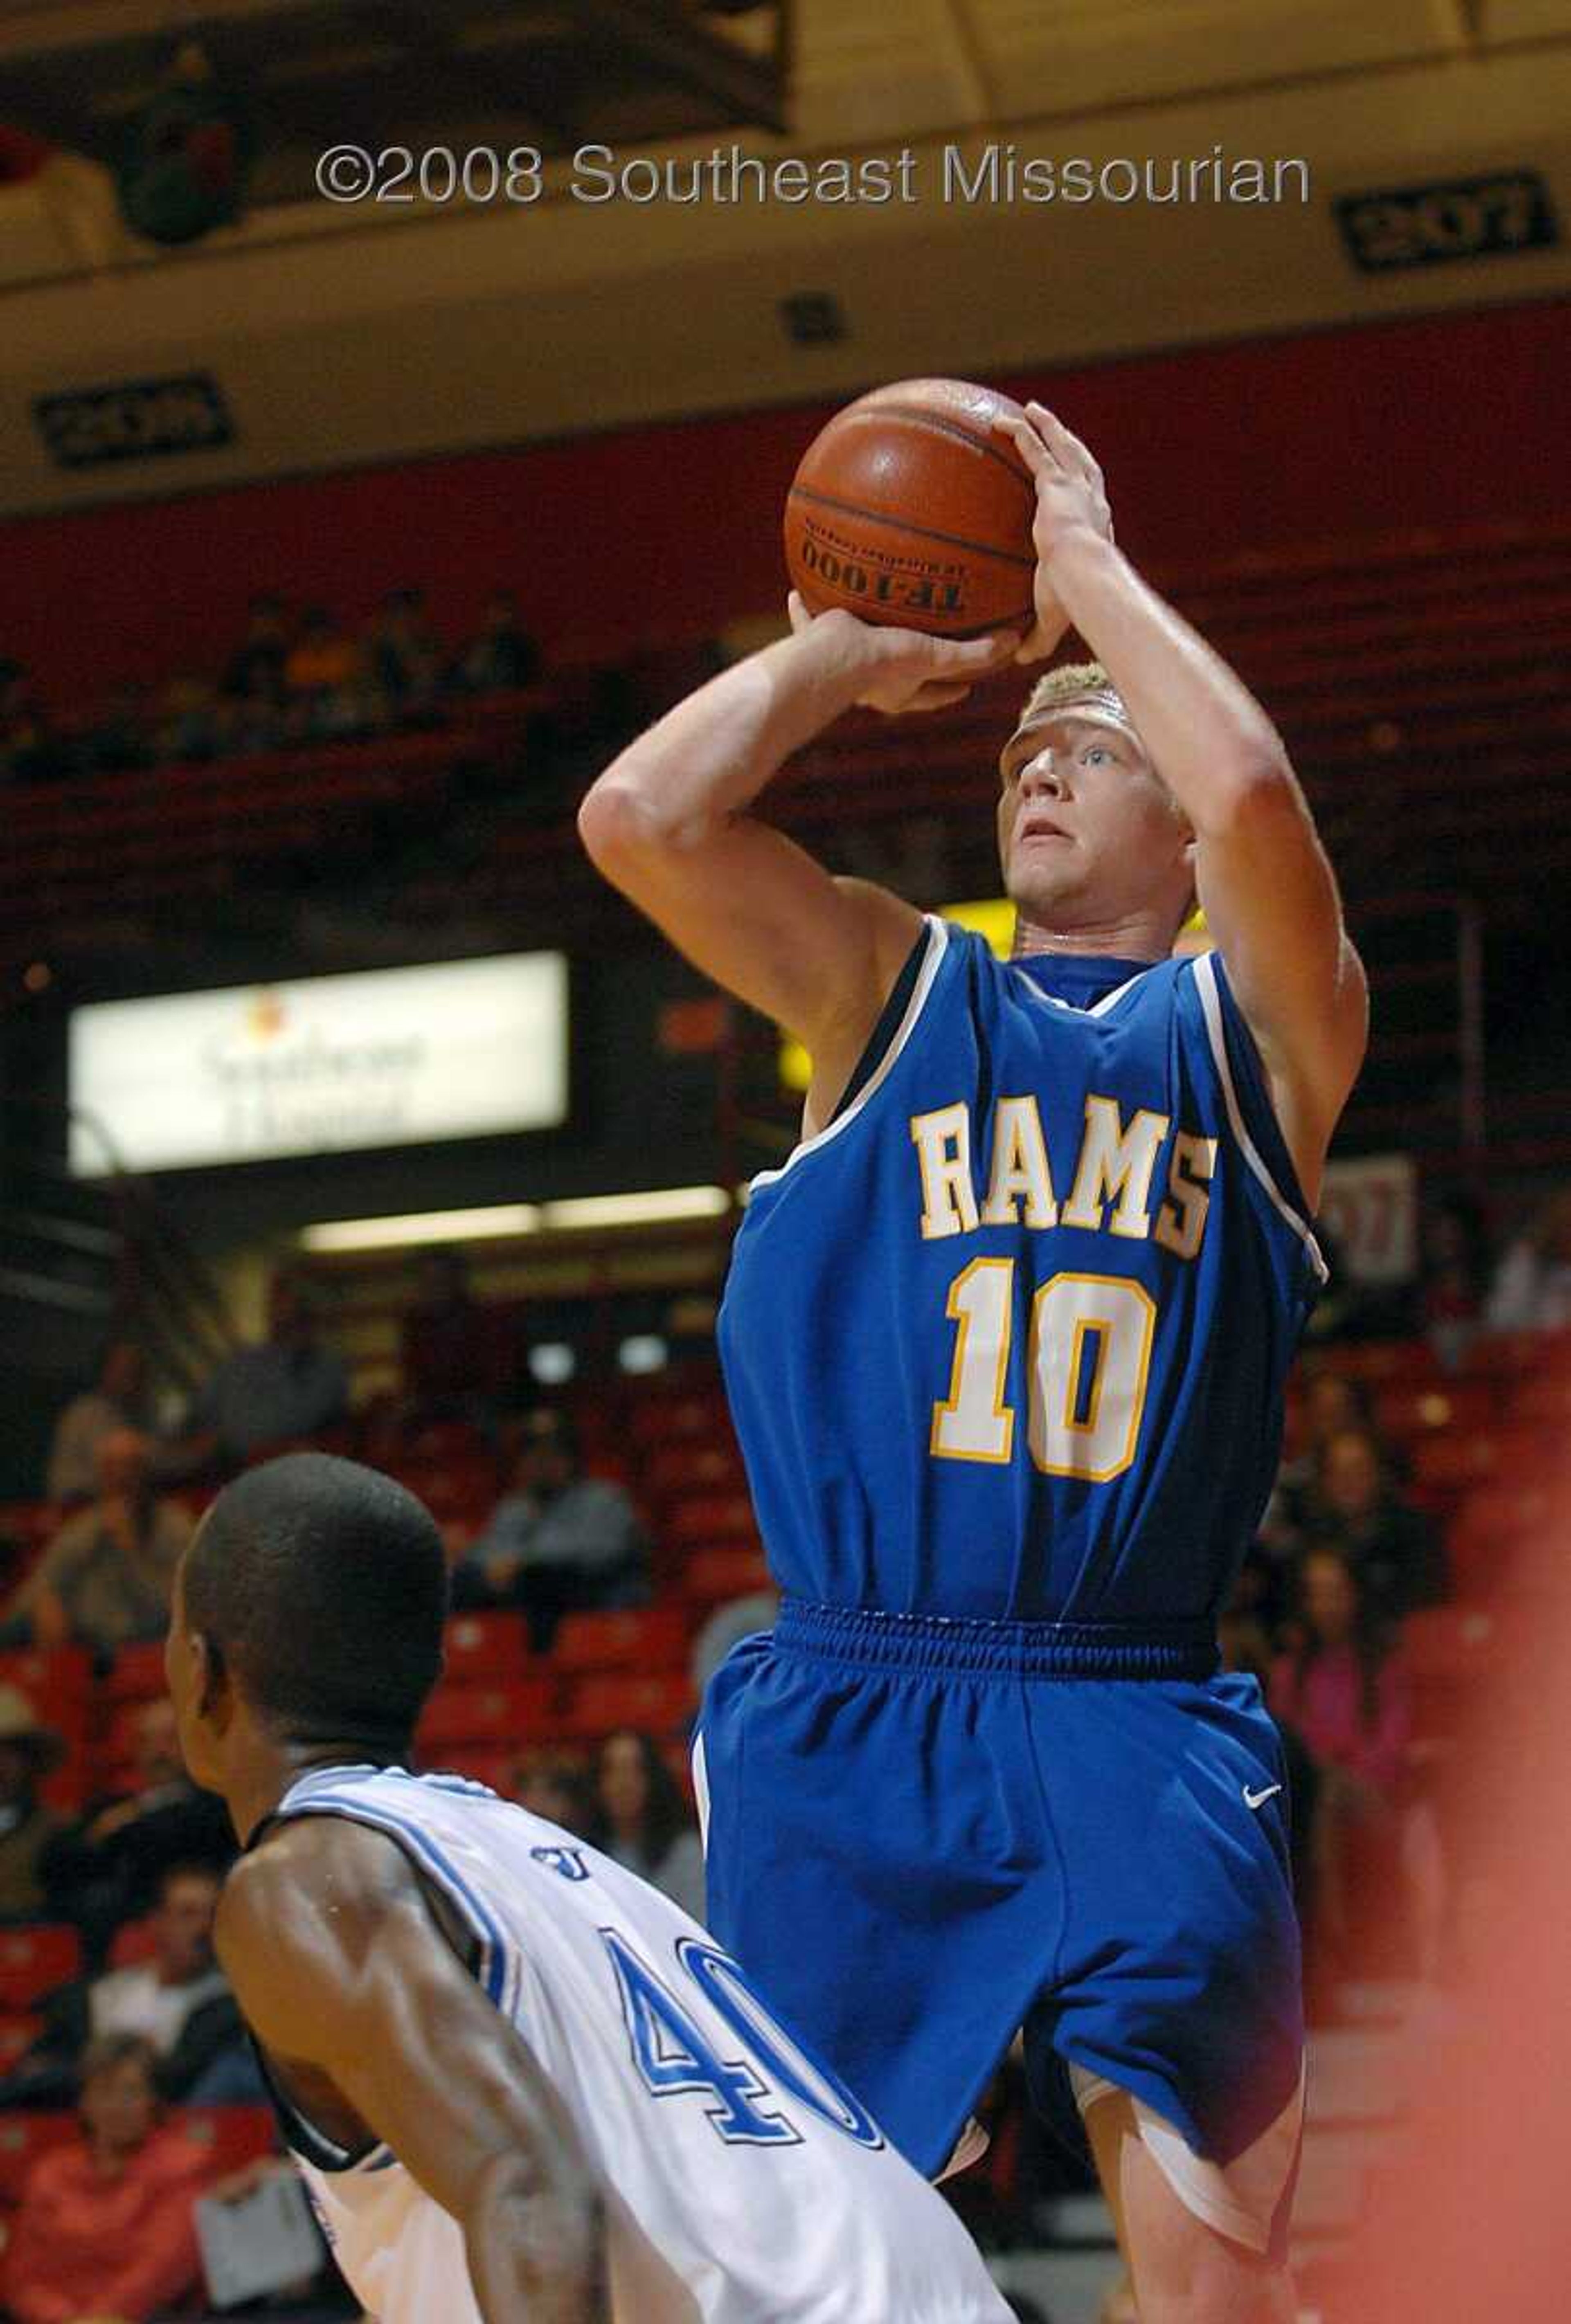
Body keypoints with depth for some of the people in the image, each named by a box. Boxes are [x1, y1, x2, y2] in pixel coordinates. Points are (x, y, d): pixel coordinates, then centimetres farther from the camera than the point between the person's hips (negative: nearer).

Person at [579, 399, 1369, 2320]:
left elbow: (1253, 798, -12)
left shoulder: (1254, 1028, 10)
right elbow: (640, 816, -1)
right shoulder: (893, 991, 14)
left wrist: (1091, 563, 1)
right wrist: (842, 657, 11)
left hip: (1134, 1739, -1)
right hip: (847, 1714, 1)